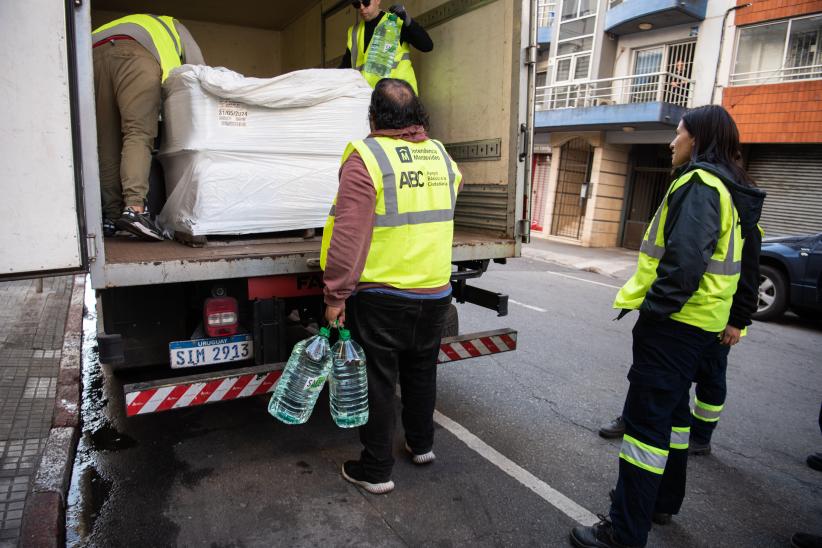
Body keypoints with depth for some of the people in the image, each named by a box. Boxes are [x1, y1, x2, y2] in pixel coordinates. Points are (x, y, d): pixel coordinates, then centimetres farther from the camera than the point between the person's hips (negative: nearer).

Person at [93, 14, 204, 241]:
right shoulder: (174, 27, 35)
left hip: (95, 54, 5)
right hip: (133, 56, -5)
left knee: (107, 143, 4)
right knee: (139, 134, -16)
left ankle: (111, 216, 0)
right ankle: (134, 208, -33)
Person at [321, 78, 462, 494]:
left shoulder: (366, 156, -14)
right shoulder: (440, 154, 5)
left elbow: (349, 235, -21)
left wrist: (336, 295, -15)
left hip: (380, 297, -5)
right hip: (434, 292, 6)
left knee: (378, 381, 8)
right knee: (421, 372, 23)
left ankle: (376, 471, 21)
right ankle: (422, 445, 40)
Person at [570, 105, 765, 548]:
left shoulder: (699, 185, -15)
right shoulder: (723, 188, 17)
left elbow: (684, 259, -28)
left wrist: (653, 310, -19)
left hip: (675, 324, -11)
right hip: (695, 323, 11)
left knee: (646, 419, -7)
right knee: (672, 410, 21)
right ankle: (664, 499, 37)